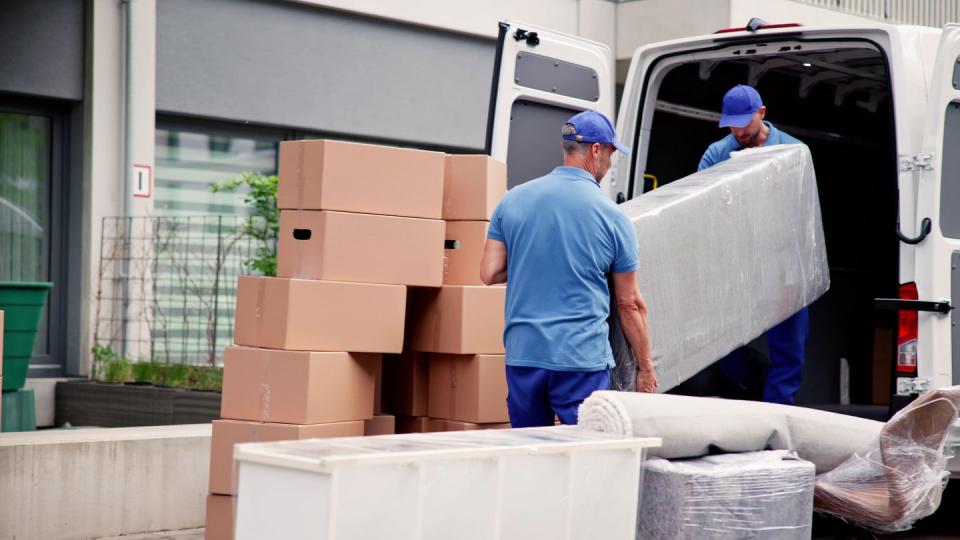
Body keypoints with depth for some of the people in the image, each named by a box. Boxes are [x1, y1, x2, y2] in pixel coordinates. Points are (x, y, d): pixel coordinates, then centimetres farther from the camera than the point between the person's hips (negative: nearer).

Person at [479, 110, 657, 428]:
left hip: (522, 354, 4)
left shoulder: (513, 201, 4)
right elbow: (629, 303, 1)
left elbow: (489, 273, 3)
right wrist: (645, 366, 11)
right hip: (582, 358, -4)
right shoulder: (612, 216, -4)